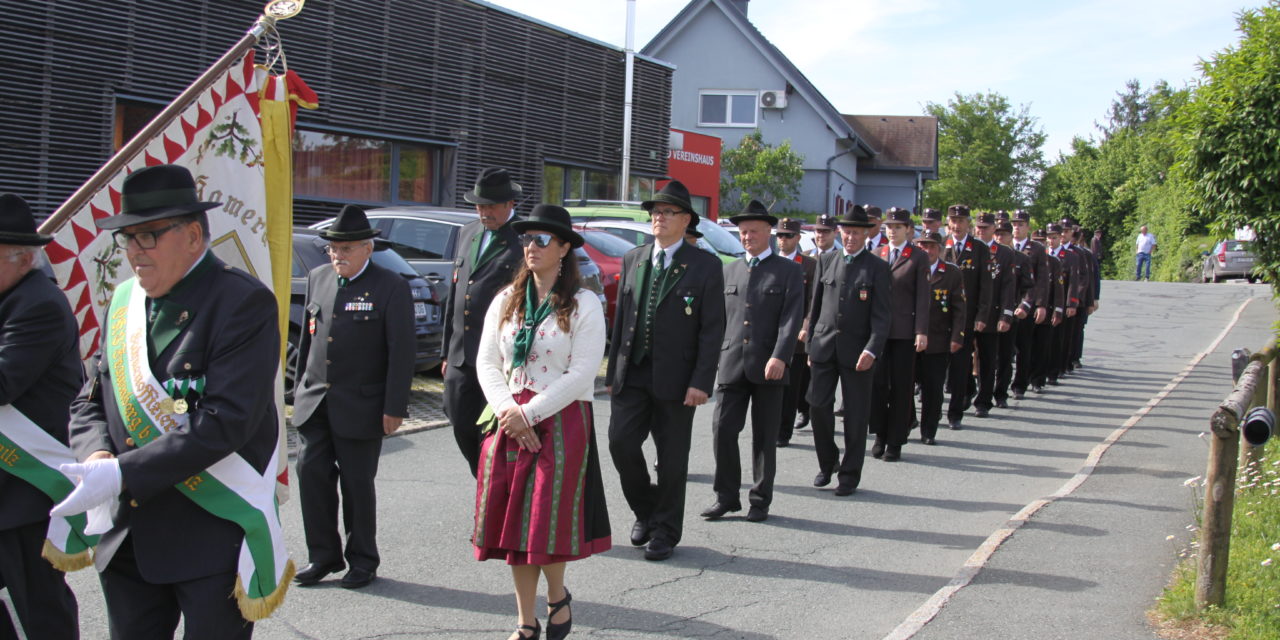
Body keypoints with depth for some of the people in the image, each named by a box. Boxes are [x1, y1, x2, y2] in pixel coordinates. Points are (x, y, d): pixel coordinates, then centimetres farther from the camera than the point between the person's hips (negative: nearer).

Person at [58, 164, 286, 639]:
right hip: (127, 539, 6)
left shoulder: (243, 303, -13)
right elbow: (90, 401, 13)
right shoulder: (123, 301, 10)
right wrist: (97, 456, -10)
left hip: (215, 537, -6)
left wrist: (121, 474, -24)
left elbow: (226, 421, -22)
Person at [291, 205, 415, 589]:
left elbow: (401, 352, -10)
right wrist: (301, 387, 15)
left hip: (361, 406, -5)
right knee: (311, 475, 3)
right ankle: (323, 555, 18)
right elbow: (308, 337, 17)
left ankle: (362, 561, 19)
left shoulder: (391, 287, -8)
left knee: (357, 484, 4)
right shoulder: (318, 278, 9)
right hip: (315, 401, 5)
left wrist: (394, 408, -13)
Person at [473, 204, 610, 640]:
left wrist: (529, 412, -16)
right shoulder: (506, 301, 9)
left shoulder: (584, 305, -5)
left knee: (547, 520, -6)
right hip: (509, 421, 4)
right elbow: (487, 361, 7)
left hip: (562, 423, -4)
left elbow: (582, 374, -11)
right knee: (513, 521, 5)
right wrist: (507, 409, -10)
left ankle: (557, 595, 24)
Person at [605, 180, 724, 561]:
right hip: (633, 374, 4)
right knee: (621, 442, -4)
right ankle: (645, 511, 21)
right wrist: (613, 372, 9)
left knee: (672, 458, 4)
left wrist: (701, 382, -14)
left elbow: (712, 329, -6)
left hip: (675, 379, -4)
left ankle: (666, 533, 18)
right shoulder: (633, 260, 10)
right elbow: (620, 319, 13)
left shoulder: (705, 266, -3)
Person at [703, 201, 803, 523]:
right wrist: (715, 356, 10)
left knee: (765, 436, 4)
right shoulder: (729, 270, 16)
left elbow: (792, 318, -7)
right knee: (723, 429, -5)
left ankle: (760, 500, 14)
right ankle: (726, 496, 7)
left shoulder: (789, 271, 3)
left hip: (769, 366, -3)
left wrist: (780, 357, -19)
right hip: (732, 364, 3)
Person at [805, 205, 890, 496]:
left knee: (855, 415, 3)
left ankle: (850, 474, 15)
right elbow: (816, 306, 13)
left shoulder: (877, 267, 0)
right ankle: (827, 463, 20)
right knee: (818, 406, -1)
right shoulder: (825, 261, 10)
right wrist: (811, 344, 10)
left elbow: (881, 314, -5)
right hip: (824, 347, 3)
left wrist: (872, 350, -16)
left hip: (857, 350, -2)